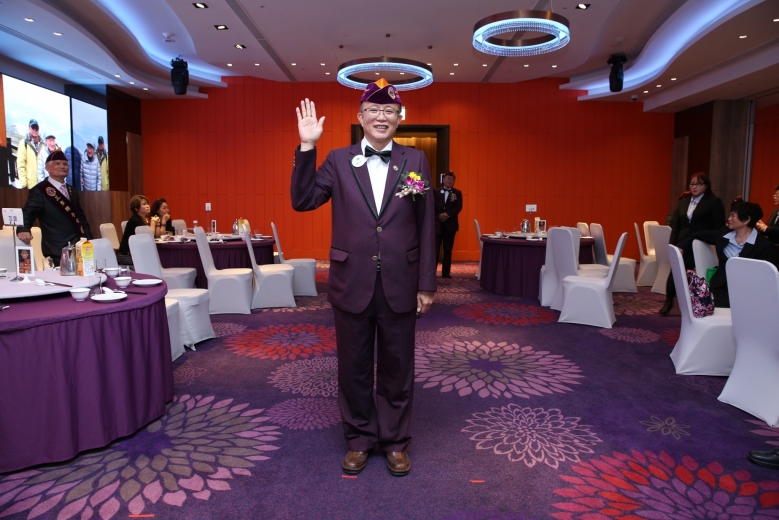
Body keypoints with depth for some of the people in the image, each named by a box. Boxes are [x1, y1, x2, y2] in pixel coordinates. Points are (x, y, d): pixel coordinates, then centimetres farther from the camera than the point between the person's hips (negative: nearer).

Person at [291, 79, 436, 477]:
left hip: (399, 286, 0)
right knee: (354, 367, 13)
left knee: (397, 368, 12)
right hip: (352, 284, 1)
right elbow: (302, 201, -3)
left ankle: (395, 441, 31)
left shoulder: (415, 161, 2)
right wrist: (306, 148, -10)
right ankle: (359, 439, 32)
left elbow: (426, 226, 1)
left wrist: (427, 284, -1)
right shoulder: (339, 160, 3)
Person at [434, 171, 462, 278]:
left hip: (450, 224, 1)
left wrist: (448, 214, -16)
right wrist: (439, 215, -17)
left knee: (448, 250, 5)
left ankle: (446, 272, 10)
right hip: (437, 224, -1)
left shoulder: (457, 193, 8)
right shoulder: (436, 192, 7)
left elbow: (459, 207, -3)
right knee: (435, 249, -5)